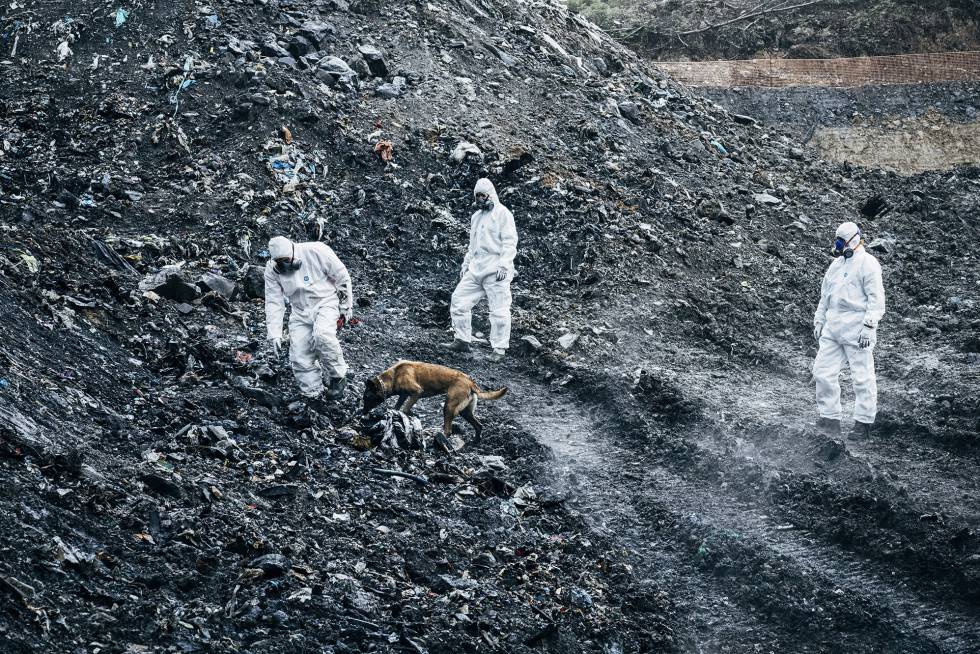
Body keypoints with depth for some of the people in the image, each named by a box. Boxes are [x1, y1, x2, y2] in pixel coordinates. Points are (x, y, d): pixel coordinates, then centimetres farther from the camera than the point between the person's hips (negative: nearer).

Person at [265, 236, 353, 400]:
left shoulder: (316, 252, -19)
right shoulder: (272, 270, -8)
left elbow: (342, 278, -8)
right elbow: (274, 303, -4)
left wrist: (345, 309, -3)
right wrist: (274, 335, -10)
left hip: (326, 302, -4)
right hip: (300, 312, 4)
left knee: (322, 335, -33)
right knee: (299, 358, -8)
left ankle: (338, 377, -15)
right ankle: (312, 393, 5)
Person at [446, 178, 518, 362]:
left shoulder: (502, 213, -4)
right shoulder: (476, 216, 22)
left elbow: (509, 241, -12)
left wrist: (504, 265, -20)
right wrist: (465, 264, 22)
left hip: (495, 270, -8)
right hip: (476, 269, 8)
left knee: (499, 310, -7)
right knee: (459, 299, 1)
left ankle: (499, 349, -3)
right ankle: (462, 340, 8)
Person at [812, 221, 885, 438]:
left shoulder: (867, 264, -8)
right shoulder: (836, 264, 18)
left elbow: (876, 298, -13)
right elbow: (825, 296, 26)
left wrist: (869, 326, -19)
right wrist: (819, 320, 23)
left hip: (856, 328, -8)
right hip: (833, 327, 8)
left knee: (862, 375, -2)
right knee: (823, 370, 3)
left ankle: (864, 422, 5)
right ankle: (829, 419, 10)